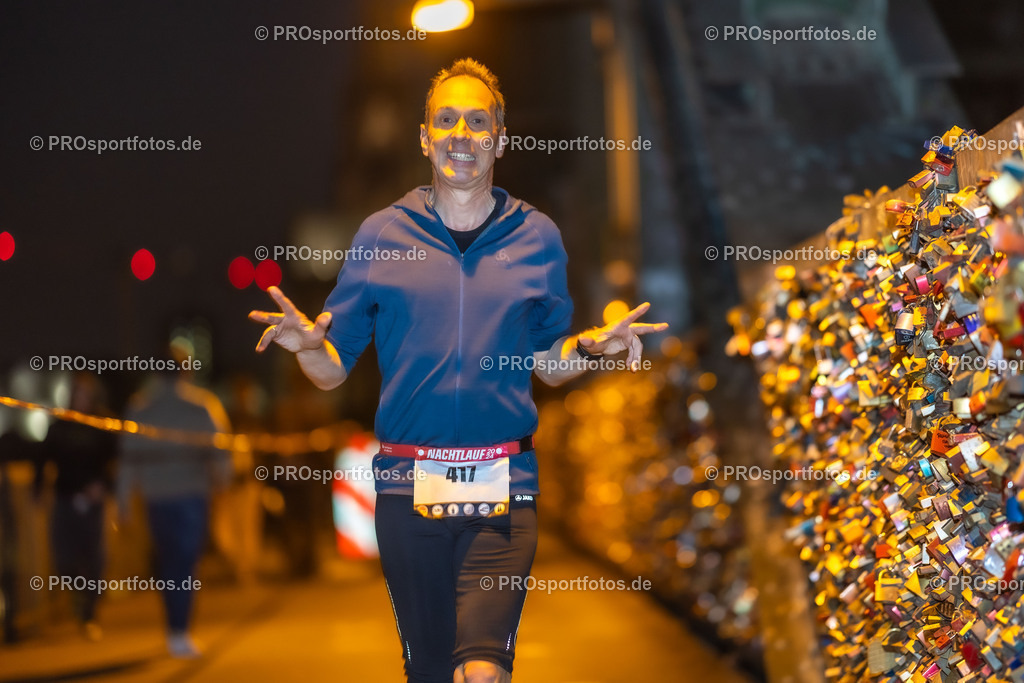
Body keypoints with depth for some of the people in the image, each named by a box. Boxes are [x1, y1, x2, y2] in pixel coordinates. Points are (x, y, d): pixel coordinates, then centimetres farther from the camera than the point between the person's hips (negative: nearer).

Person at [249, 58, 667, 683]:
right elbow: (334, 370, 7)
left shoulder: (537, 237, 8)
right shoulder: (382, 235, 5)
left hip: (503, 487, -1)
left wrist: (590, 345, -4)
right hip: (407, 484, 1)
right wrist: (307, 345, -14)